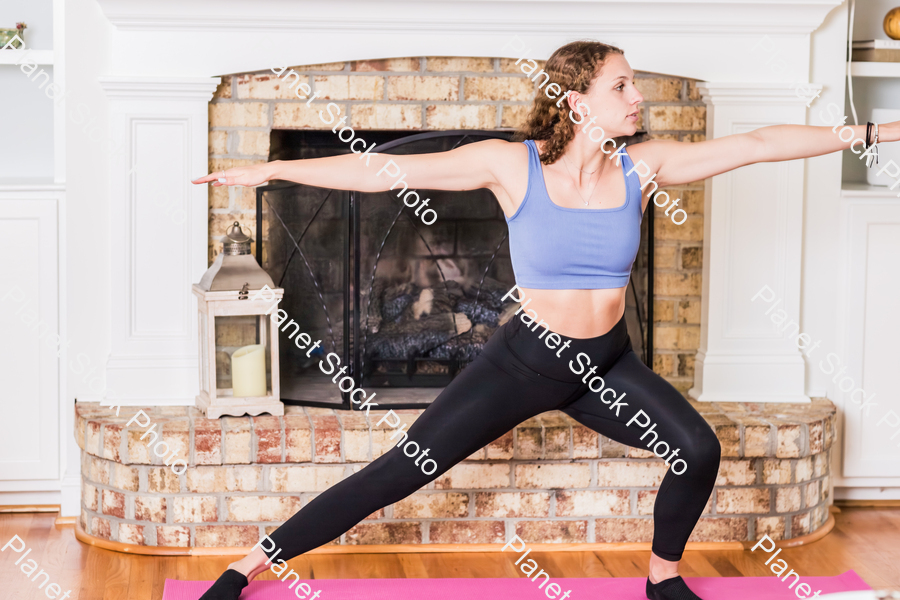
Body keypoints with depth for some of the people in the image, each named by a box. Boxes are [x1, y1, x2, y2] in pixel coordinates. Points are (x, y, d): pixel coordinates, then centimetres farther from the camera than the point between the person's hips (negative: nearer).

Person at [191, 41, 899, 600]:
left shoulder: (642, 166, -6)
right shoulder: (513, 165, -16)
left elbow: (760, 143, -7)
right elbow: (383, 169, -15)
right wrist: (269, 170, -17)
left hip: (608, 363, 4)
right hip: (526, 360, -4)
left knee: (699, 450, -13)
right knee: (398, 473, -7)